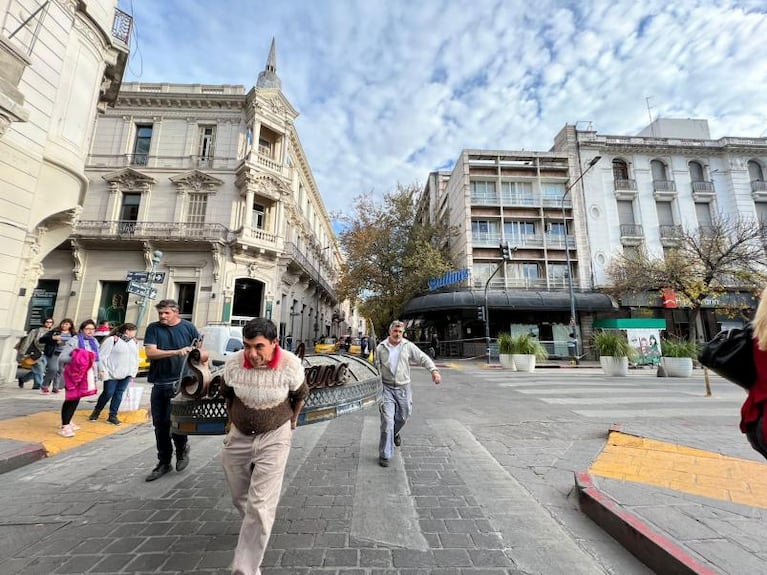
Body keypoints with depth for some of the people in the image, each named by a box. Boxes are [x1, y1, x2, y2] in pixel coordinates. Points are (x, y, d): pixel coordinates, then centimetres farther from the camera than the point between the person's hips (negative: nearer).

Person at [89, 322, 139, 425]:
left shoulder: (134, 342, 12)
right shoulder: (112, 340, -9)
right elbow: (102, 356, -10)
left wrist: (133, 372, 13)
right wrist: (104, 372, -11)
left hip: (126, 374, 5)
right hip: (113, 374, -5)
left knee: (119, 394, 7)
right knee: (108, 393, 3)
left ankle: (113, 416, 15)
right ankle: (96, 411, 29)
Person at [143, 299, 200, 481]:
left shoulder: (188, 327, 0)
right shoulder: (153, 328, 3)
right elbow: (150, 352, -7)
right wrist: (177, 352, -19)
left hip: (180, 382, -3)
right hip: (159, 383, 3)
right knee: (159, 425, 11)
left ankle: (182, 449, 24)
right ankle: (164, 462, 27)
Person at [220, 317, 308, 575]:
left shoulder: (290, 365, -25)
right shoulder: (233, 363, -18)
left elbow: (300, 395, -3)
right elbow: (227, 394, 5)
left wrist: (292, 420, 12)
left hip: (274, 437, -3)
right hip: (238, 436, 4)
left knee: (260, 505, -6)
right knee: (240, 497, 22)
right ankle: (255, 529, 53)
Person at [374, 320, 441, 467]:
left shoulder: (408, 346, -1)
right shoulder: (380, 348, -2)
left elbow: (423, 358, -5)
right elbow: (376, 368, 4)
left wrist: (434, 370, -20)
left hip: (403, 388, 2)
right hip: (386, 388, -2)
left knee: (402, 417, 18)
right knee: (387, 421, -5)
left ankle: (395, 433, 52)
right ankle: (384, 455, 9)